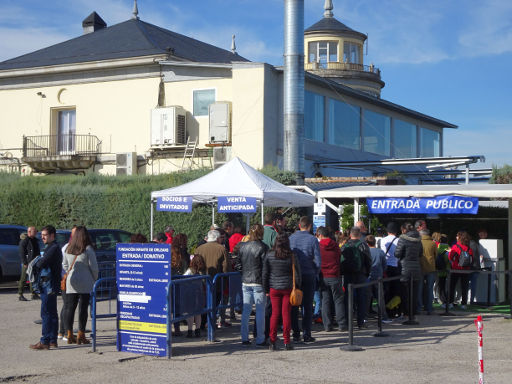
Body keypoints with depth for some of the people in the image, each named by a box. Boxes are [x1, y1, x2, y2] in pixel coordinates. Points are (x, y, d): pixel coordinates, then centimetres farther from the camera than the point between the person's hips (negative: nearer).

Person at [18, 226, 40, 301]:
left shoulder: (35, 240, 15)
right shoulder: (24, 241, -10)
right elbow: (21, 252, -14)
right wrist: (25, 263, -18)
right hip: (27, 264, -8)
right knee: (23, 279, -4)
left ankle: (34, 294, 19)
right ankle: (20, 295, 0)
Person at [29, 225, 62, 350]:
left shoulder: (54, 248, -13)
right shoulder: (51, 247, 20)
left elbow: (42, 263, -21)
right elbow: (44, 262, 19)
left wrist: (33, 266, -2)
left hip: (50, 285, -11)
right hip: (48, 285, 11)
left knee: (46, 313, -9)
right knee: (52, 313, 12)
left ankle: (44, 342, -8)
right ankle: (52, 340, 17)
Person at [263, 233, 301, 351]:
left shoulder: (269, 256, -2)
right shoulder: (292, 256, -5)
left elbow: (265, 274, 2)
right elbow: (297, 273, -1)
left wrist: (266, 289, 10)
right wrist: (297, 287, 10)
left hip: (274, 288, 1)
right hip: (288, 288, -1)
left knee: (275, 314, 5)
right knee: (286, 314, 3)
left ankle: (272, 341, 3)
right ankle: (287, 342, 5)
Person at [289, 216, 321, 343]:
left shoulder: (291, 238, 1)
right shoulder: (313, 240, -7)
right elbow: (317, 261, -7)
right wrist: (315, 274, 9)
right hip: (308, 276, -2)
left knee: (294, 305, 9)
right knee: (308, 306, 4)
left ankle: (296, 334, 10)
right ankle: (307, 335, 3)